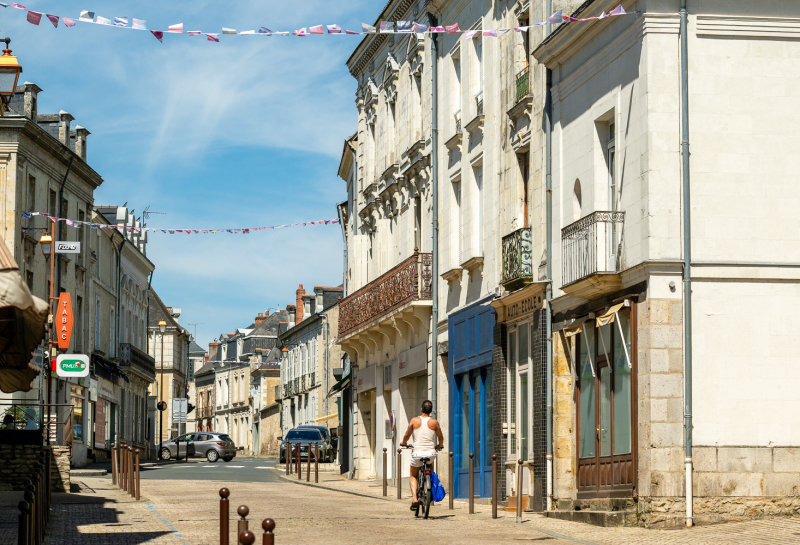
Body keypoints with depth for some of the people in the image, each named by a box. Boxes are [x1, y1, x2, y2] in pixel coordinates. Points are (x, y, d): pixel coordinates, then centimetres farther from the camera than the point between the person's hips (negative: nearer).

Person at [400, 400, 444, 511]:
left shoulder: (415, 420, -1)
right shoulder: (434, 422, 1)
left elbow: (407, 434, 8)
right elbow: (440, 437, 12)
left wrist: (404, 443, 30)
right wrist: (440, 445, 34)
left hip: (417, 452, -1)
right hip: (431, 452, 1)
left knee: (413, 476, 17)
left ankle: (414, 498, -4)